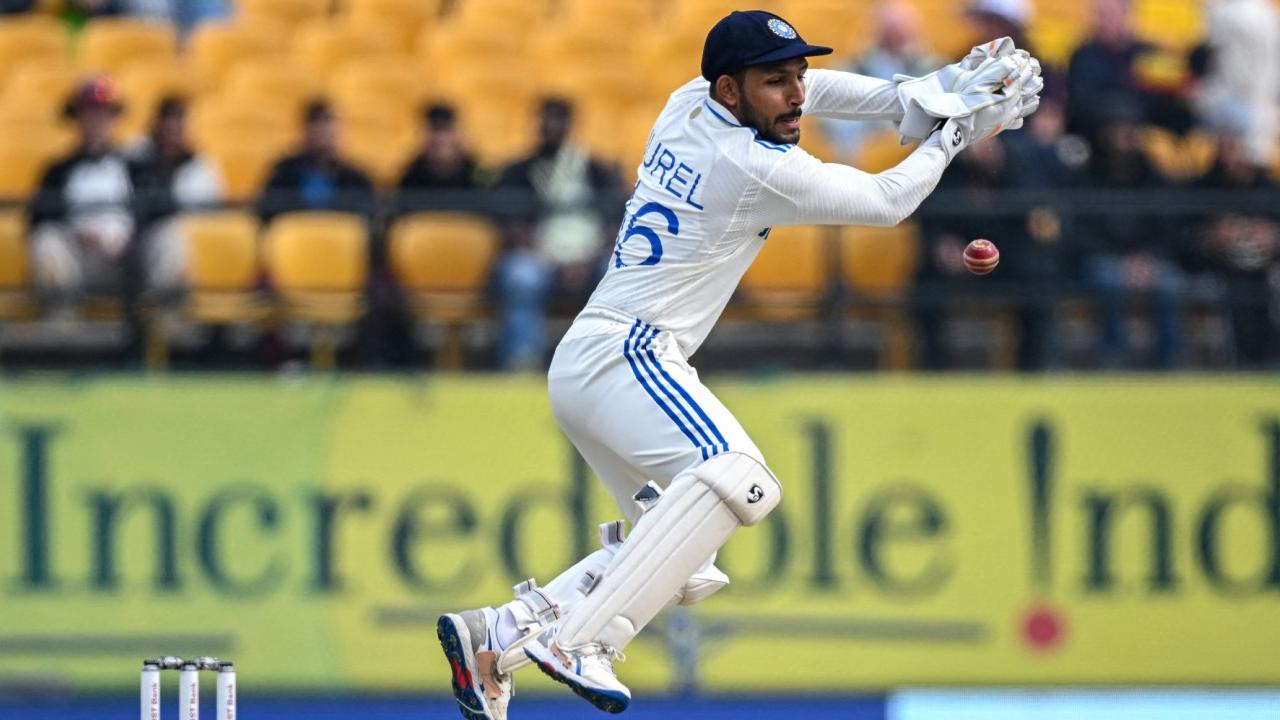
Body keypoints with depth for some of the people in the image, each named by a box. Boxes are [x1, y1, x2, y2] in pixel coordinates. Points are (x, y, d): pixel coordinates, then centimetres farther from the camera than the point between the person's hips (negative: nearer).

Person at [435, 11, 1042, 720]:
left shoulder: (686, 106, 13)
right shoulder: (759, 170, -12)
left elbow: (806, 90, 29)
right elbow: (887, 202, -1)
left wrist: (907, 99, 17)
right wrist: (954, 133, 12)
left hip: (577, 368, 10)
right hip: (621, 351, -10)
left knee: (686, 567, 15)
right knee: (738, 478, -33)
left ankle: (498, 633, 9)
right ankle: (579, 642, -41)